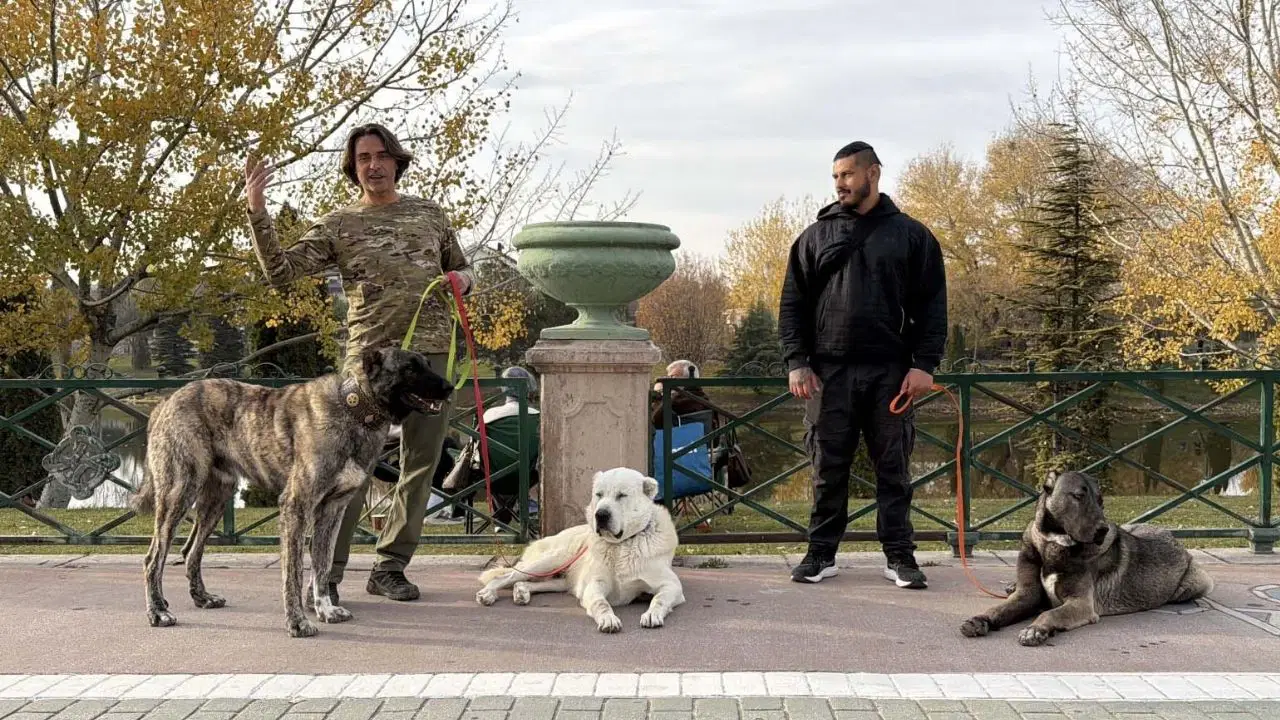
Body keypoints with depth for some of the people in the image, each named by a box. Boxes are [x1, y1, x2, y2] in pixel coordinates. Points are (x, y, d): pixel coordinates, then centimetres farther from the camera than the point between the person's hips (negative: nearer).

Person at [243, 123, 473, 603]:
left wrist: (462, 279, 1)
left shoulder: (429, 214, 15)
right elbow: (280, 271, -4)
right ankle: (327, 573, 0)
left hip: (433, 352, 4)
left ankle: (390, 567, 17)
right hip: (369, 354, -3)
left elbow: (463, 269, 25)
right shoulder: (337, 225, 6)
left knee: (421, 464, 6)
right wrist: (257, 212, -13)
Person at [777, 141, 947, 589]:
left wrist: (924, 364, -6)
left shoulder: (911, 235, 7)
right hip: (829, 372, 1)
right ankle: (821, 554, 13)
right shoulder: (817, 236, 11)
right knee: (828, 468, 4)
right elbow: (793, 304, 9)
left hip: (890, 373, -1)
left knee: (894, 468, 3)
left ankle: (899, 556, 11)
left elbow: (932, 305, 4)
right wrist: (796, 362, -2)